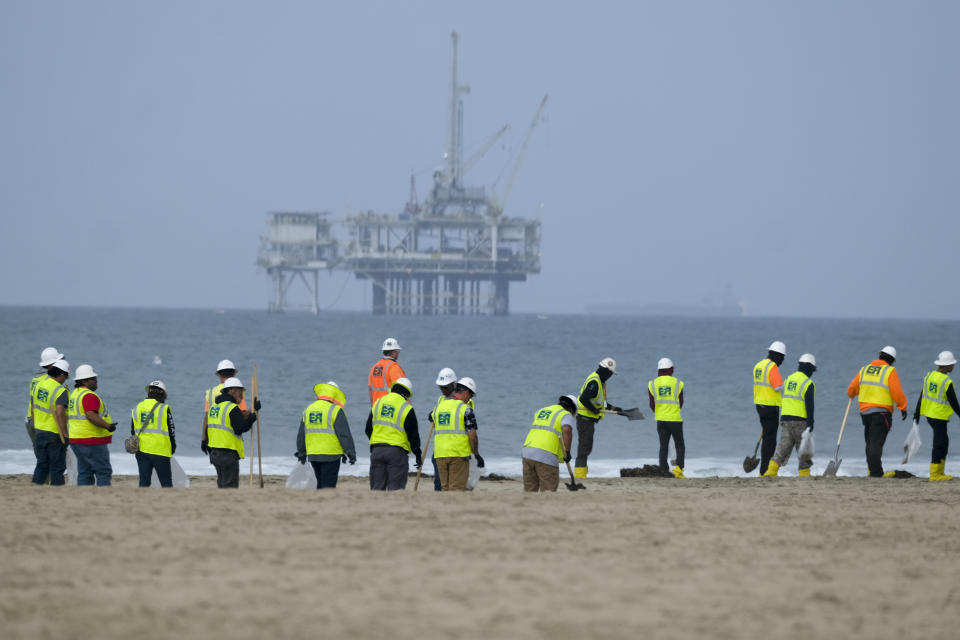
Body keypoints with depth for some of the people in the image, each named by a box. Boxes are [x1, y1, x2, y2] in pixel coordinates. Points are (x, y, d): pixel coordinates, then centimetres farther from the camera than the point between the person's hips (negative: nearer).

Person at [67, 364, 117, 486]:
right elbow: (91, 416, -27)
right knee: (103, 472, -7)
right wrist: (108, 426, -31)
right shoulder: (89, 396, -15)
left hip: (76, 440, 10)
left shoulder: (74, 394, 15)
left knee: (85, 473, 9)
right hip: (92, 441, -10)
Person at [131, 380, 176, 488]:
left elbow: (133, 431, 13)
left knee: (144, 481, 6)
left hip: (141, 451, 4)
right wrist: (173, 447, 12)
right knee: (166, 482, 4)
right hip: (160, 451, -4)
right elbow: (171, 430, -4)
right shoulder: (164, 409, -8)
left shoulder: (137, 408, 7)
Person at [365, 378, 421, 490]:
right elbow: (413, 435, -4)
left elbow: (368, 430, 14)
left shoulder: (378, 403, 10)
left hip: (377, 450, 4)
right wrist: (418, 455, 6)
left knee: (377, 486, 7)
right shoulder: (407, 408, -5)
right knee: (395, 488, -2)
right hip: (397, 451, -4)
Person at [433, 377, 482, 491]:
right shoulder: (465, 409, -7)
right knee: (457, 490, -3)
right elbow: (472, 435, -10)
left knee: (445, 487, 11)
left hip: (440, 455, 6)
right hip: (459, 455, -6)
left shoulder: (439, 406, 12)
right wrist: (477, 455, -2)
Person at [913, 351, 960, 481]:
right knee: (939, 444, -1)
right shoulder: (947, 382, -19)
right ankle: (934, 474, -1)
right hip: (940, 417, -8)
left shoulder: (929, 376, 3)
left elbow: (921, 396, 9)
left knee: (944, 442, 19)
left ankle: (940, 471, 23)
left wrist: (917, 413, 17)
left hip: (929, 415, 8)